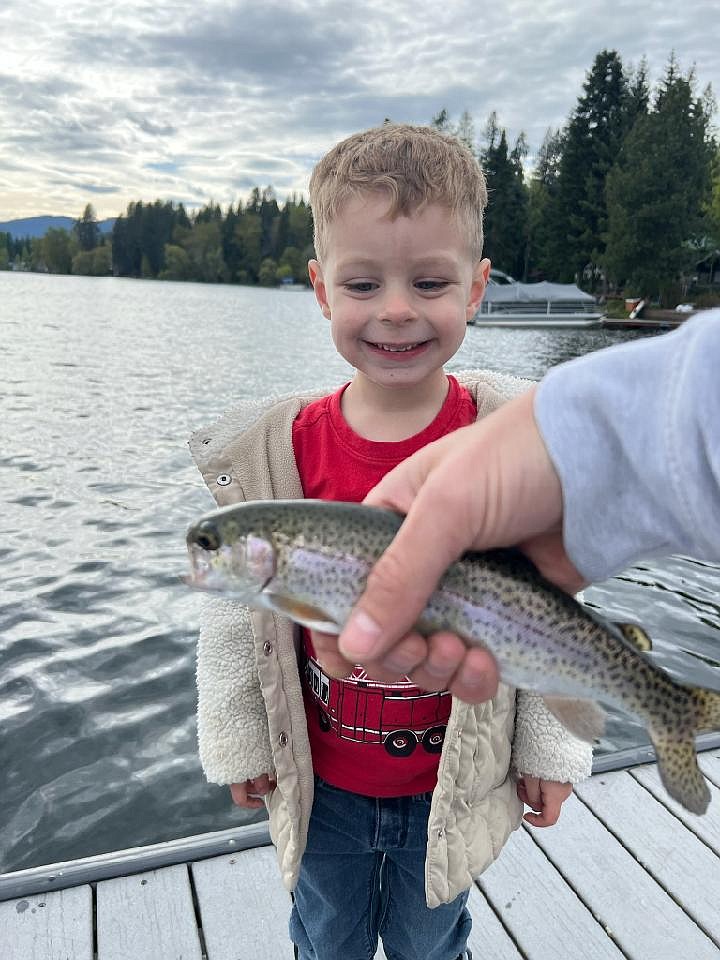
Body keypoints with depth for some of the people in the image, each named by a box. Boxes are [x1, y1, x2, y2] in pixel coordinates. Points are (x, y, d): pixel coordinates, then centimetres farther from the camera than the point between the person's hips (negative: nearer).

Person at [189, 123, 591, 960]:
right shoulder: (276, 452, -16)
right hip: (321, 785, 1)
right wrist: (237, 743, 2)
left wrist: (550, 751, -2)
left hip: (455, 783, -1)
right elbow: (234, 614, -6)